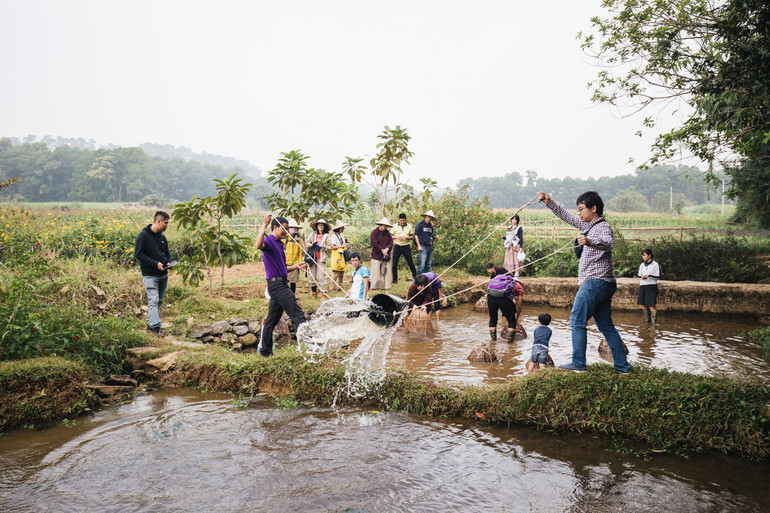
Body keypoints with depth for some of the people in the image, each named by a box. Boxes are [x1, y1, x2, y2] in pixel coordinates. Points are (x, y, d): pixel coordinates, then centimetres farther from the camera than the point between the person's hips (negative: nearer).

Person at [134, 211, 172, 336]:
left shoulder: (162, 237, 13)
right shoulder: (143, 235, -9)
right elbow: (138, 255, -13)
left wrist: (168, 262, 1)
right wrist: (155, 264, -19)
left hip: (163, 274, 8)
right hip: (150, 275, -8)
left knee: (159, 301, 11)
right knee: (153, 300, -14)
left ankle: (150, 324, 20)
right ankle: (156, 327, -19)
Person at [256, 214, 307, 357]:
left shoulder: (279, 244, 22)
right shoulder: (269, 241, -7)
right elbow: (258, 245, -33)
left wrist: (296, 266, 14)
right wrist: (264, 226, -35)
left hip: (281, 285, 10)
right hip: (276, 284, -10)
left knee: (272, 319, 13)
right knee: (297, 314, -10)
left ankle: (264, 351, 20)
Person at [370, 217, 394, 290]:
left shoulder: (387, 233, 13)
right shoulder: (374, 232, -5)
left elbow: (391, 241, 6)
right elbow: (374, 243, -11)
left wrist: (387, 249, -12)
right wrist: (382, 250, -13)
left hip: (386, 255, 6)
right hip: (377, 255, -6)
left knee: (387, 270, 3)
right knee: (377, 271, -6)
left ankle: (385, 286, 9)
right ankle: (375, 286, 0)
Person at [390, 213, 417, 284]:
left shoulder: (409, 226, 8)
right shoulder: (394, 226, 4)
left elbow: (412, 236, 10)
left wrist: (407, 237, -12)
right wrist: (397, 237, -15)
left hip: (406, 246, 0)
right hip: (397, 246, 0)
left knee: (410, 262, 1)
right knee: (394, 263, -2)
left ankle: (414, 275, 24)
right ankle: (395, 279, 8)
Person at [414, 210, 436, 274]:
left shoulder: (430, 226, 19)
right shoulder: (420, 224, -1)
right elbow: (416, 235, -4)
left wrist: (433, 238, 6)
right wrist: (419, 246, -11)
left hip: (430, 247, 7)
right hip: (423, 247, -7)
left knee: (428, 265, 8)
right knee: (422, 265, -13)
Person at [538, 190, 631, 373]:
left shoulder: (602, 226, -11)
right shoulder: (590, 225, 19)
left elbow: (609, 243, -33)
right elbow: (568, 217, 29)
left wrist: (589, 241, -52)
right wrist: (550, 203, 22)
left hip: (596, 282, -10)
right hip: (604, 284, 10)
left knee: (577, 320, -5)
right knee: (606, 325, 11)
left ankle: (578, 363, -2)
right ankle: (622, 365, 13)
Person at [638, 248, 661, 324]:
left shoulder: (655, 264, -3)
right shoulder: (642, 265, 12)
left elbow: (658, 277, -3)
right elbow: (639, 275, 19)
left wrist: (649, 276, -15)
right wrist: (642, 277, -3)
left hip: (651, 287, -5)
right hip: (642, 286, 5)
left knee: (651, 305, -10)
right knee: (643, 304, 8)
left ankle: (654, 322, -1)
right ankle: (648, 319, 25)